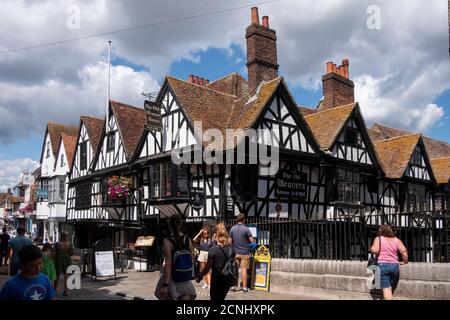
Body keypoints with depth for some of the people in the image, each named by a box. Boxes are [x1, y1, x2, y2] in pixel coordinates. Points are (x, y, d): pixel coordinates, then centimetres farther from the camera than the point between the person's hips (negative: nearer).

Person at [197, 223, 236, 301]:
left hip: (217, 280, -5)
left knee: (215, 298, 11)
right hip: (228, 279, 5)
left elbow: (208, 267, -15)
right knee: (221, 298, 22)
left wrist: (199, 277, -2)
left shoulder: (213, 249, -16)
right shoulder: (231, 248, -1)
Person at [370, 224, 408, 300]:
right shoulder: (396, 240, 14)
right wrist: (405, 262, 14)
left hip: (383, 265, -4)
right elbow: (404, 251, 1)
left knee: (386, 289, -12)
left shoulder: (379, 239, 6)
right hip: (395, 266, 4)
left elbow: (375, 250, -10)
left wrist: (372, 249, 11)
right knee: (391, 290, 17)